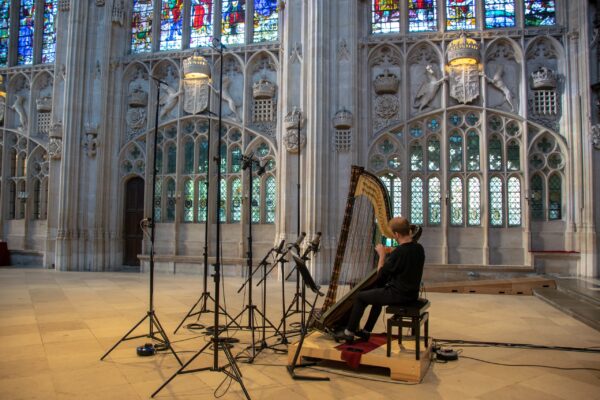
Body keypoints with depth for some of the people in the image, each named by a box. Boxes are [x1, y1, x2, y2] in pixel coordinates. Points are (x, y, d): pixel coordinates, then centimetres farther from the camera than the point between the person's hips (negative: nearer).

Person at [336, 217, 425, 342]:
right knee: (378, 292, 31)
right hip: (412, 294, 8)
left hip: (398, 294, -8)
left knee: (360, 297, 7)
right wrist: (391, 251, 9)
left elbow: (380, 275, -13)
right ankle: (366, 331, 36)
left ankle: (349, 332, 19)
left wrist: (382, 254, -3)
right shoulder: (419, 248, -2)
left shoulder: (398, 253, -25)